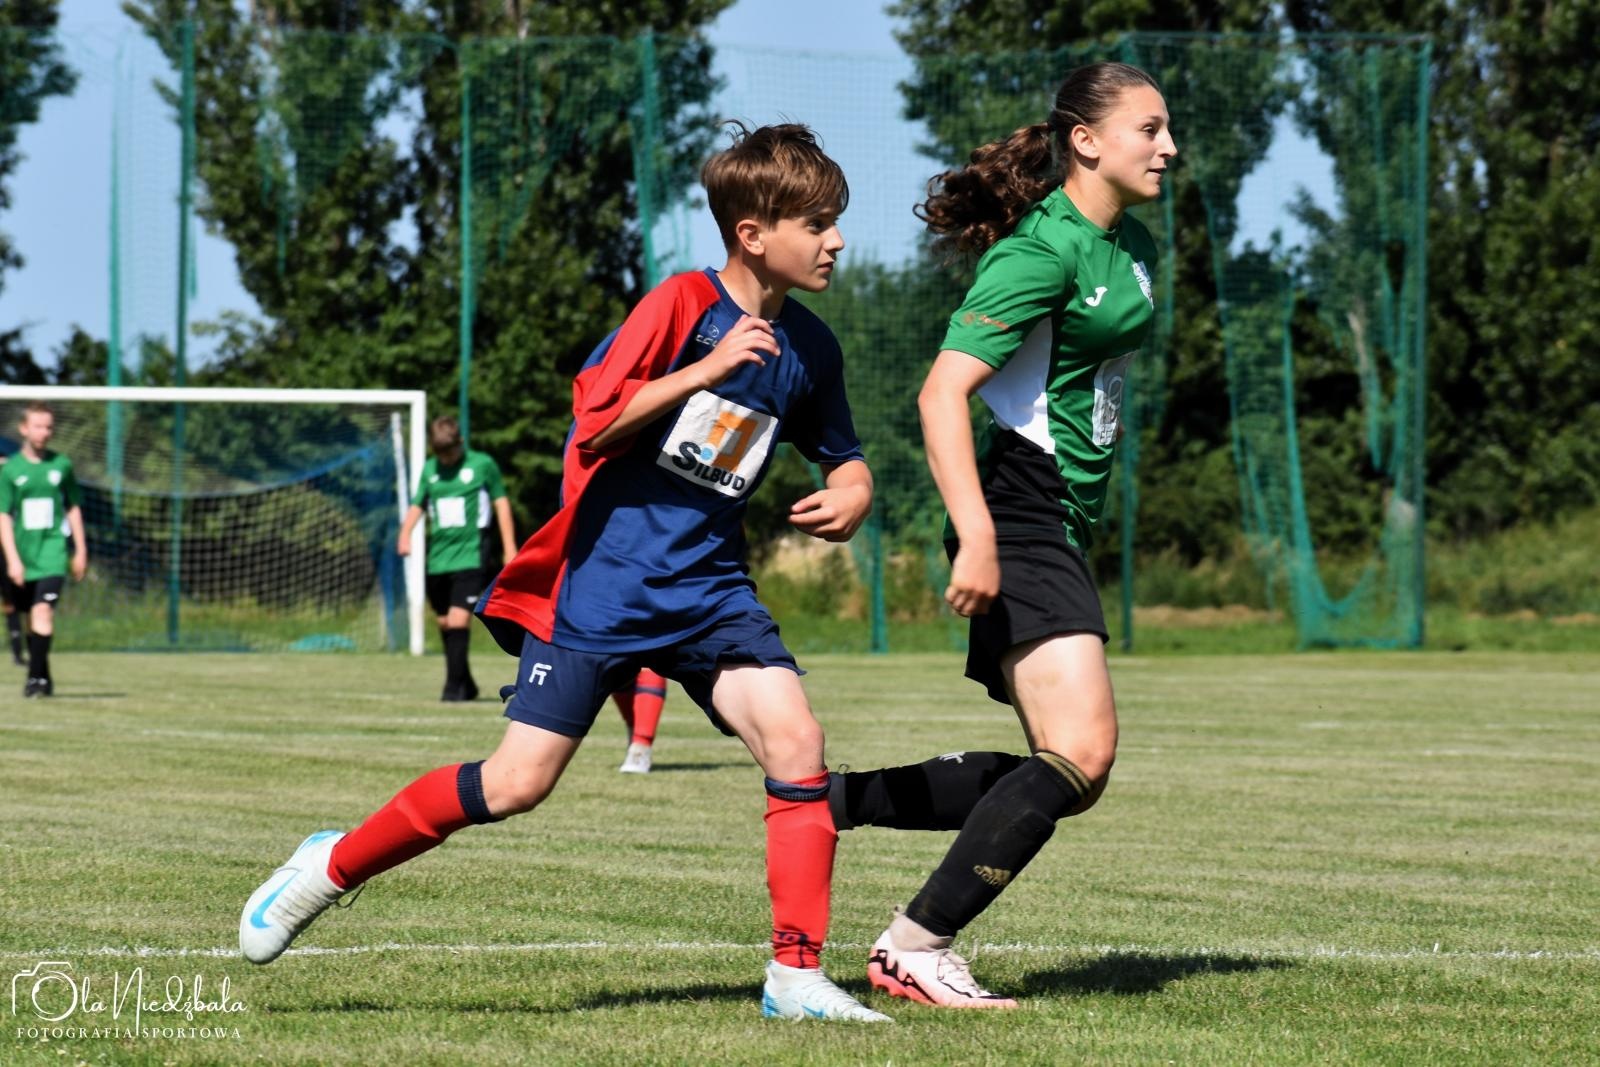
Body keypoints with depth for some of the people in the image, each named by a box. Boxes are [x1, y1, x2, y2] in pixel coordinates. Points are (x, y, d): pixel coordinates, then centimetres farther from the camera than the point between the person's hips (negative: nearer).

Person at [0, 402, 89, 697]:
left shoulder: (61, 465, 4)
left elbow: (73, 509, 12)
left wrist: (80, 551, 11)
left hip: (53, 551, -1)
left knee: (43, 610, -18)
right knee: (30, 617, 9)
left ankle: (36, 677, -20)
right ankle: (43, 677, 22)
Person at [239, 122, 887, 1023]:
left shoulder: (810, 348, 6)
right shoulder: (683, 304, -12)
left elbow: (843, 456, 20)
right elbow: (594, 418, -16)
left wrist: (853, 494, -3)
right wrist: (704, 371, -23)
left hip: (708, 585, 5)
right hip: (604, 576, -5)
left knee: (796, 741, -16)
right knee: (518, 782, -6)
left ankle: (797, 979, -9)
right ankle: (333, 867, 15)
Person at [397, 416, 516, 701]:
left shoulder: (482, 464, -1)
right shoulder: (429, 469, 10)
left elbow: (501, 502, 6)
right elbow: (417, 505, 13)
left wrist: (509, 546, 3)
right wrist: (405, 533, -6)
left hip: (471, 556, -5)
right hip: (438, 557, 5)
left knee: (458, 619, -17)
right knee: (445, 623, 10)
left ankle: (454, 686, -15)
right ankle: (465, 684, 24)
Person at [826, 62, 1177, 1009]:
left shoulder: (1133, 247, 13)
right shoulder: (1042, 250, -15)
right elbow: (943, 392, -23)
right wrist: (976, 534, -32)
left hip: (1067, 526, 10)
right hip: (1019, 516, -10)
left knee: (1065, 776, 10)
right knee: (1081, 752, -19)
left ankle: (829, 800, 16)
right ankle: (916, 948, -12)